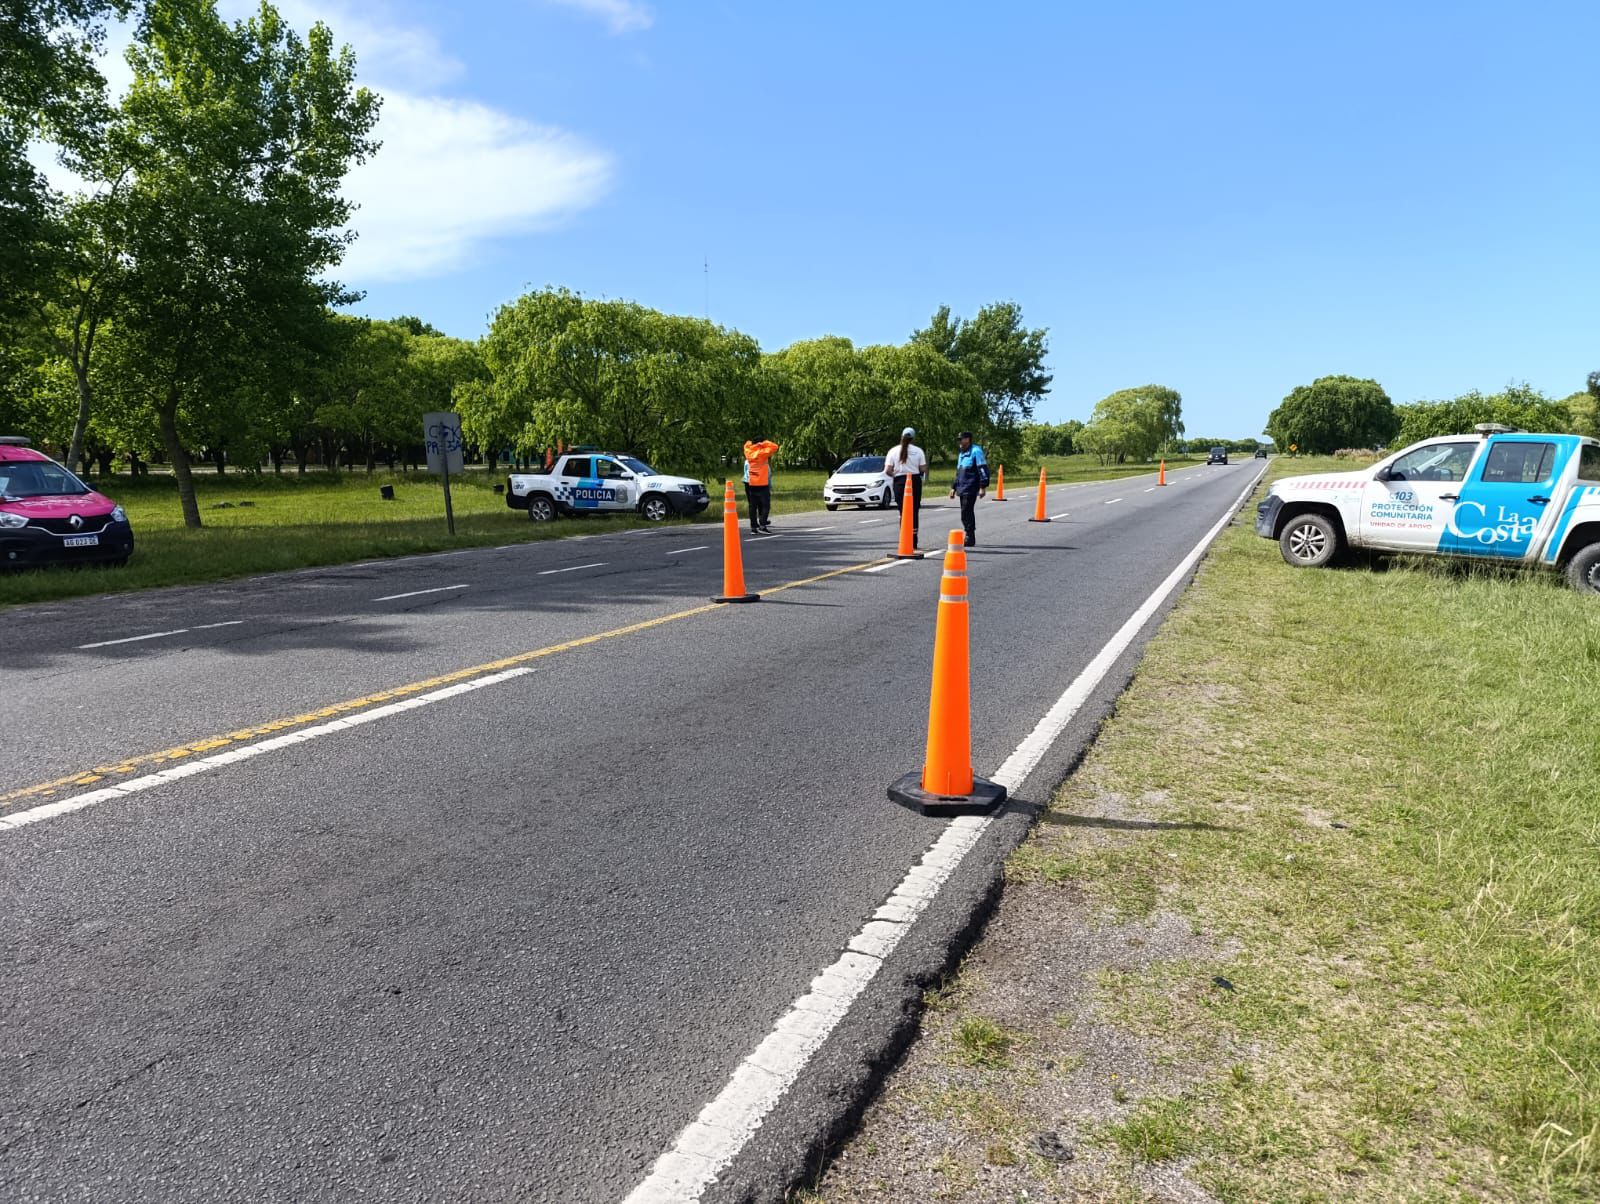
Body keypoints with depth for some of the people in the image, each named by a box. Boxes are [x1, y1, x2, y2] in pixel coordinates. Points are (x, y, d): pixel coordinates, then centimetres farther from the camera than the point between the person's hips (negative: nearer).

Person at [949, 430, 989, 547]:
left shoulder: (976, 451, -8)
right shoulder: (961, 454, 21)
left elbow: (983, 469, -13)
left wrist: (983, 487, -17)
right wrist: (954, 487, 25)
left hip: (971, 489, -9)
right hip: (962, 489, 9)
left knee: (966, 513, -10)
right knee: (966, 514, 12)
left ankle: (970, 537, -5)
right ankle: (970, 537, 19)